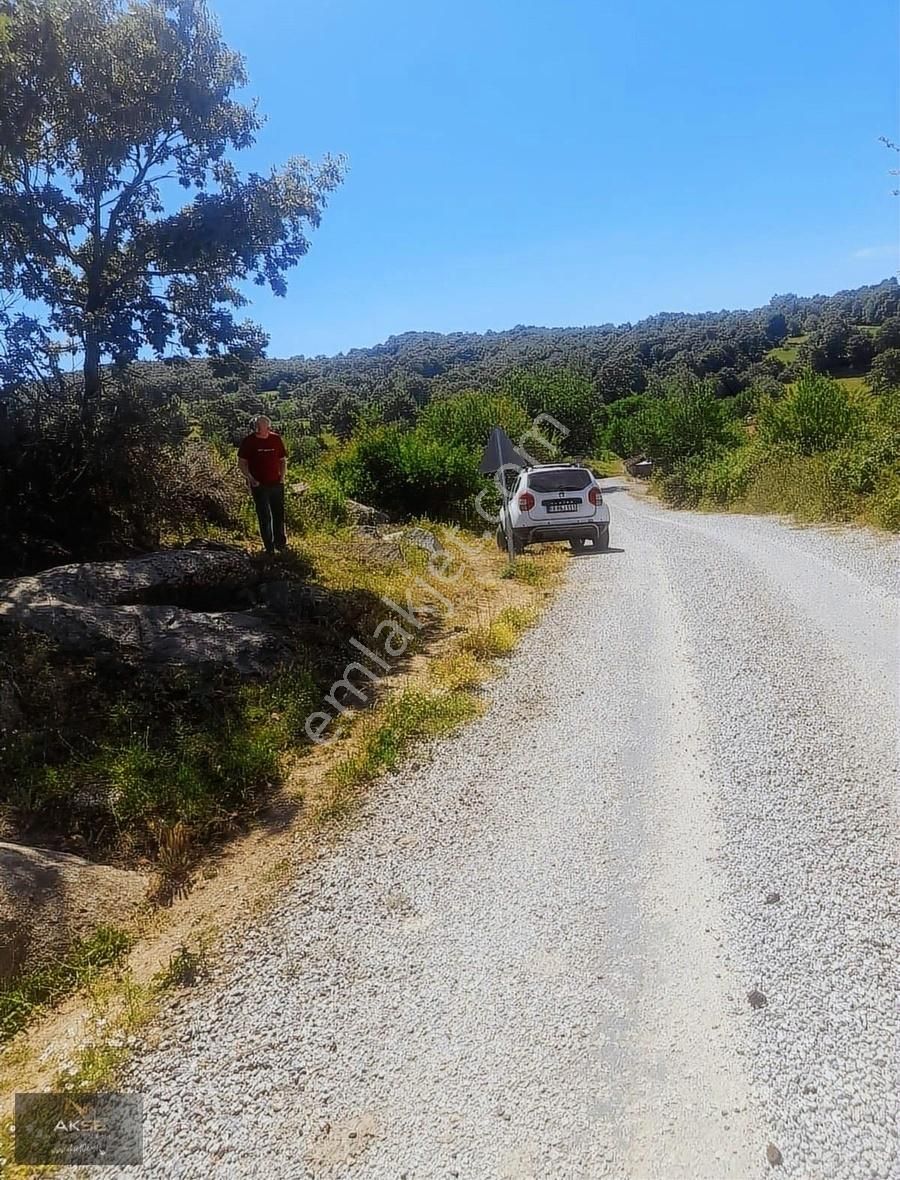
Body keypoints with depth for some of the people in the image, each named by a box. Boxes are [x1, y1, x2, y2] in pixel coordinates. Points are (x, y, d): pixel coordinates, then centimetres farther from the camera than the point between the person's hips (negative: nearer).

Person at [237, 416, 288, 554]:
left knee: (279, 514, 12)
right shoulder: (249, 441, -5)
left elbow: (283, 460, 14)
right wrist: (250, 478, -12)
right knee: (264, 517, 2)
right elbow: (241, 462, 0)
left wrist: (282, 476, 2)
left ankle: (280, 543, 30)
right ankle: (269, 547, 12)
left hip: (276, 484, 3)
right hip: (259, 485, -3)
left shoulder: (276, 439, 4)